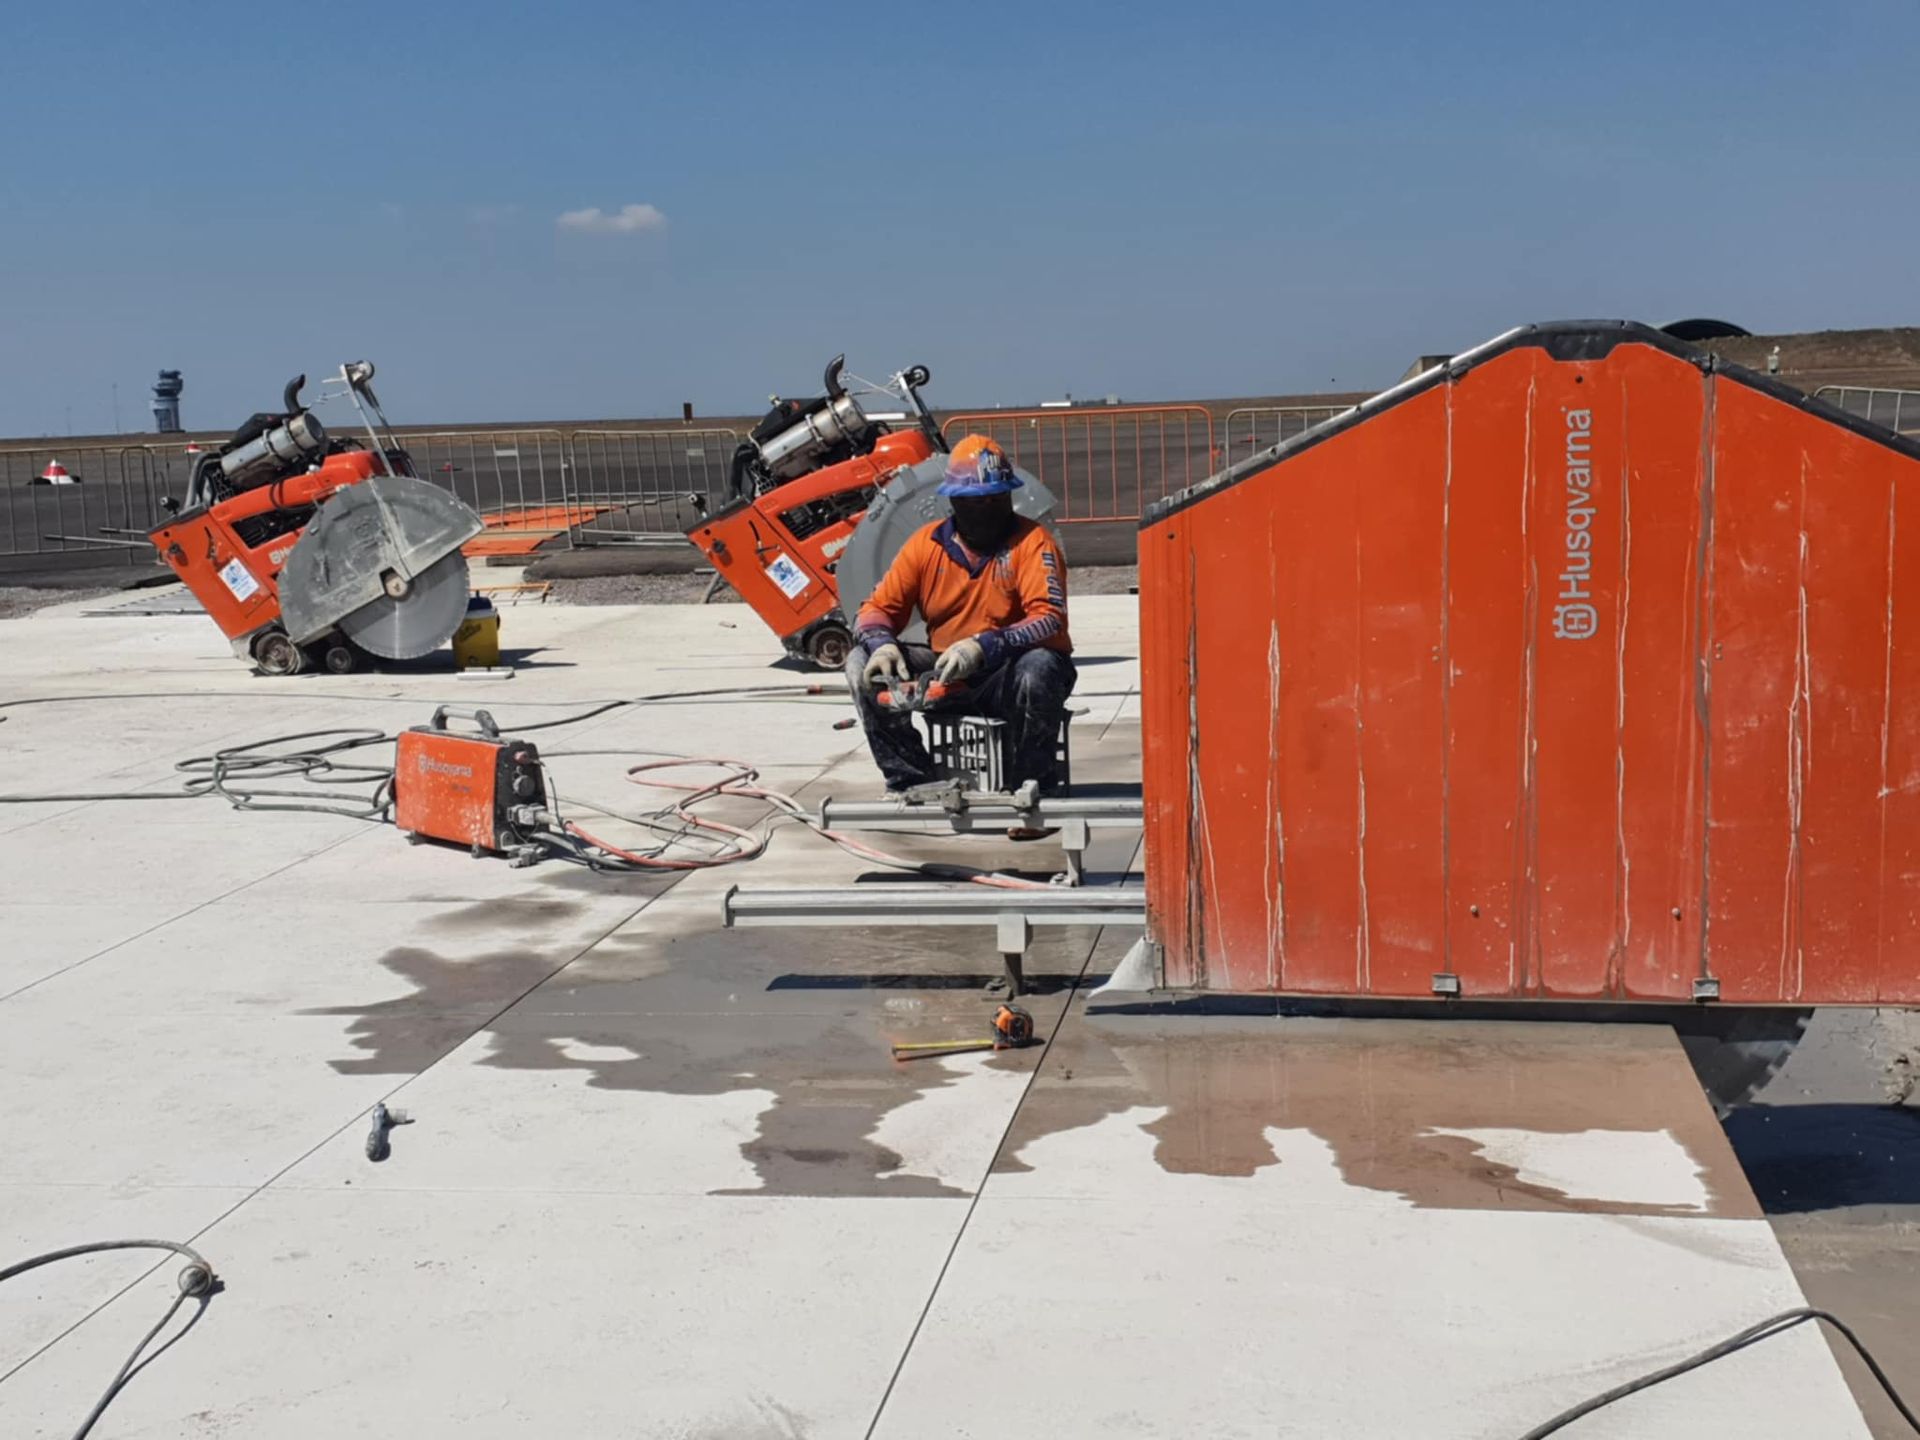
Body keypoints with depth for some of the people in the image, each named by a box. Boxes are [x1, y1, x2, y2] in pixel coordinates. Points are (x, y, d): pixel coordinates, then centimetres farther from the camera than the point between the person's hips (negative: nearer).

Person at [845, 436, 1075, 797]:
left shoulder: (1032, 542, -9)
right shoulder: (927, 543, 2)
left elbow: (1049, 620, -22)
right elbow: (877, 608, 2)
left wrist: (983, 647, -37)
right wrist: (881, 644, -23)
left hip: (1009, 677, -4)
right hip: (946, 675, 4)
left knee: (1039, 669, -37)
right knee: (863, 664, -13)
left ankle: (1030, 784, -14)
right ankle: (911, 780, -9)